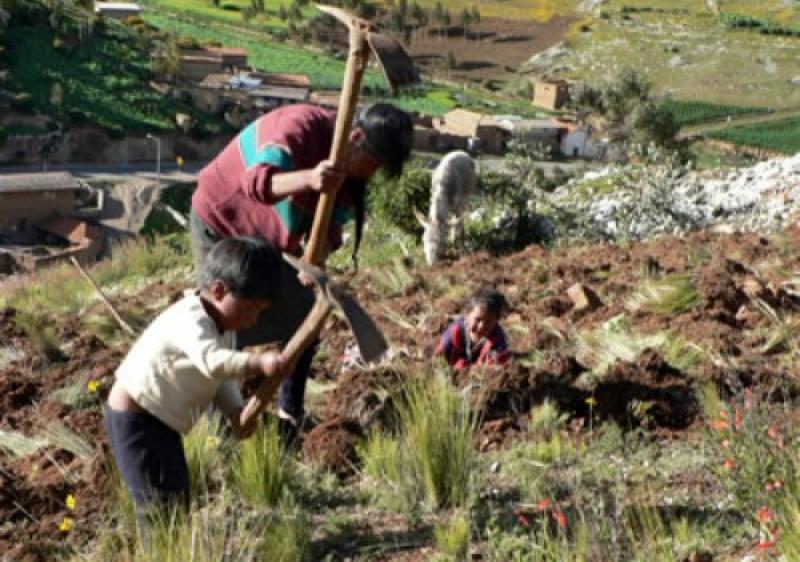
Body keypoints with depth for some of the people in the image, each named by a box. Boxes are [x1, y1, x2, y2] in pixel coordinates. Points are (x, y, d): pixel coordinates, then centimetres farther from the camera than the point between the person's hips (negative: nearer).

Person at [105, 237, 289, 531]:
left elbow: (220, 377, 5)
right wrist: (258, 362, -62)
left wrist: (235, 411, -12)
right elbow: (212, 363, -48)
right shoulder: (190, 321, -29)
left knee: (178, 497, 18)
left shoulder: (223, 324, 2)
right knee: (160, 503, -10)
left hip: (162, 420, 10)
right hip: (134, 418, -10)